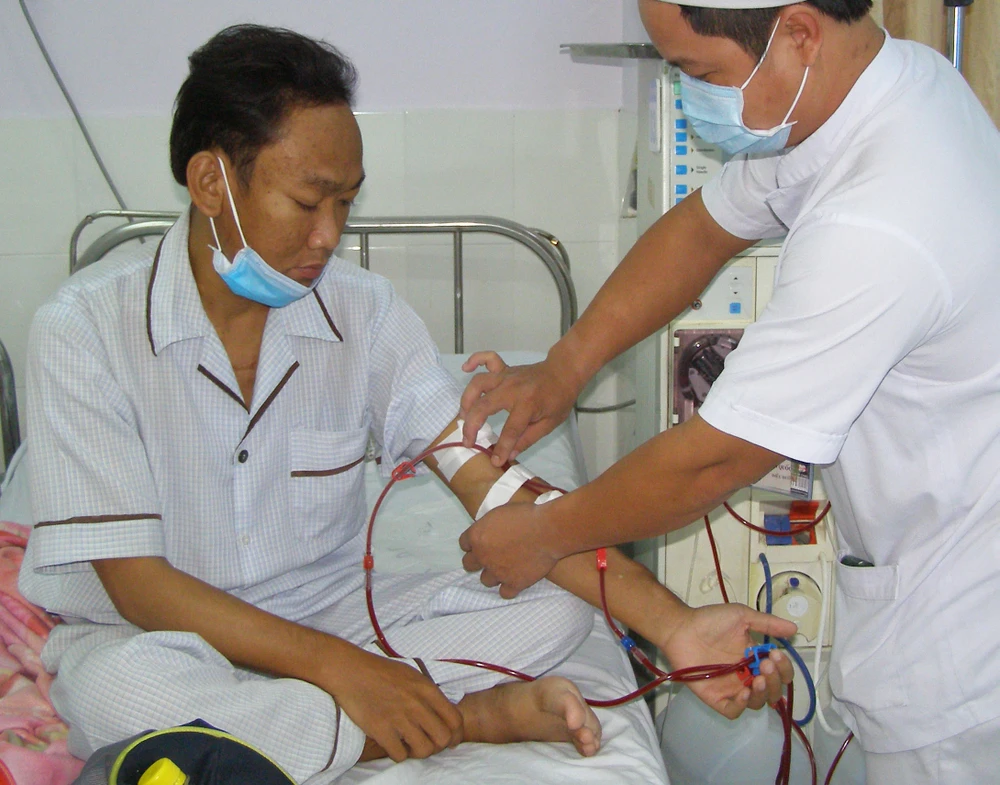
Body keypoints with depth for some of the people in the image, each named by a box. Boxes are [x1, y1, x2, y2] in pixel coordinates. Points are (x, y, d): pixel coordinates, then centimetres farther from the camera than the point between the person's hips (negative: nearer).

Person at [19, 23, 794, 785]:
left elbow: (494, 485, -13)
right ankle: (466, 715, -22)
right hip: (155, 637, -1)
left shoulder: (364, 310, -6)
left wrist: (671, 623, -24)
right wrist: (340, 666, -27)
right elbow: (135, 582, -18)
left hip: (330, 614, 2)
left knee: (555, 602, -16)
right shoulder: (86, 328, -16)